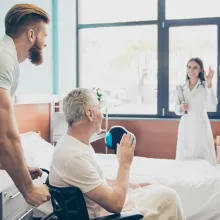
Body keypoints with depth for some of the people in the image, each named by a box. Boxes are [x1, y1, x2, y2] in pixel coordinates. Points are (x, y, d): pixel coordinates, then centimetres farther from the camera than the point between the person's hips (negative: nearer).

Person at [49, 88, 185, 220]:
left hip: (104, 205, 9)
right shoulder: (75, 156, -32)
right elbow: (116, 204, -27)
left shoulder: (75, 143, 0)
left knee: (158, 189, 13)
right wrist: (125, 163, -17)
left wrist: (131, 186, 10)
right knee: (167, 196, 2)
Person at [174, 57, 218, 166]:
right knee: (184, 159, 5)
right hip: (185, 127, 3)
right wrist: (181, 108, -12)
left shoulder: (205, 86, -1)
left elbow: (212, 106, -18)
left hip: (201, 127, -3)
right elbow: (176, 110, 10)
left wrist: (209, 84, -23)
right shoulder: (181, 88, 8)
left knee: (203, 159, -4)